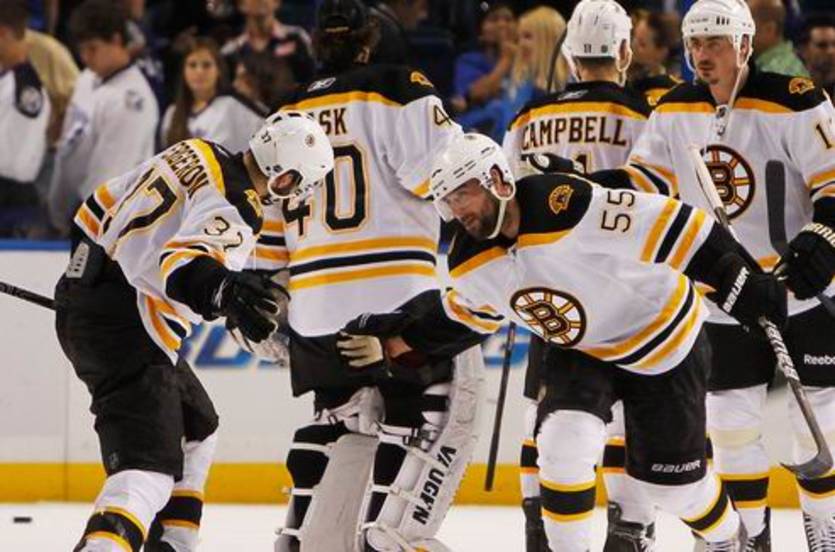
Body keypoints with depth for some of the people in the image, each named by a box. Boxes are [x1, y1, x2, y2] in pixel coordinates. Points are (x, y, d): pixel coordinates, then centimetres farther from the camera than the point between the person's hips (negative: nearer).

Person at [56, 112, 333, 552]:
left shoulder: (195, 154, 11)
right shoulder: (236, 209, -16)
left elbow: (103, 205, 21)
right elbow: (183, 264, -36)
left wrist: (86, 270, 33)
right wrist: (224, 292, -54)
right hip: (123, 329, -10)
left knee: (195, 427, 26)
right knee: (151, 467, -21)